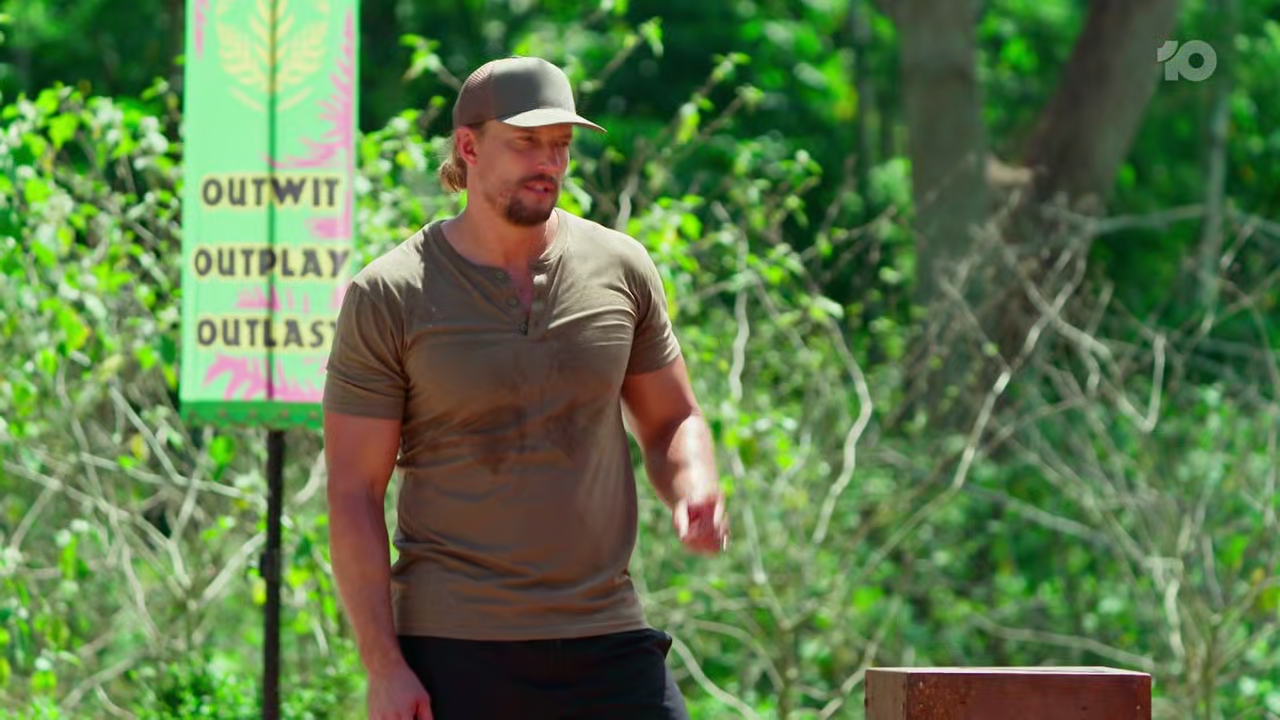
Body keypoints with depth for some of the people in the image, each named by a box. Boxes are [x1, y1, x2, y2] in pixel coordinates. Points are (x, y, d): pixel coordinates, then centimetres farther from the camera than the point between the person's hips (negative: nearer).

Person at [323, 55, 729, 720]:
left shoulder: (620, 268, 5)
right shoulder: (387, 298, -4)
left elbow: (671, 423, 16)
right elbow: (352, 495, -4)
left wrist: (693, 492, -9)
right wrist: (383, 666, -11)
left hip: (606, 639, 3)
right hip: (455, 646, -3)